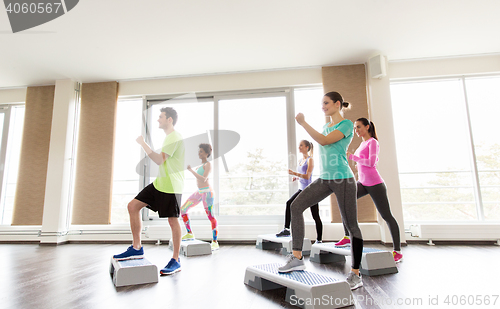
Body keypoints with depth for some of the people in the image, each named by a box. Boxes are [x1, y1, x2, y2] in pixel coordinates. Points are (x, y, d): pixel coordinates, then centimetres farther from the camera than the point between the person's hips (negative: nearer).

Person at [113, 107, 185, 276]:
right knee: (133, 206, 5)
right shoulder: (168, 137, 19)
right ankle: (137, 248, 13)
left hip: (171, 186, -10)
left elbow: (160, 159, -20)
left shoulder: (174, 137, -13)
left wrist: (142, 143, -12)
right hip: (159, 183, 10)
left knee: (173, 221, -2)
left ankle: (175, 260, 11)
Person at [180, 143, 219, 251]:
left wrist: (191, 170, -22)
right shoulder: (202, 165, 17)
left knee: (211, 217, -8)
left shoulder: (208, 164, -9)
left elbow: (203, 179, -21)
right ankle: (189, 233, 15)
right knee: (182, 210, 4)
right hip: (199, 193, 9)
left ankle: (215, 243, -1)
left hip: (207, 192, -9)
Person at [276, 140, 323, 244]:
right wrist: (296, 178, 3)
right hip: (301, 189, 7)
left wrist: (294, 173, -27)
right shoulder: (300, 161, 13)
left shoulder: (310, 160, -9)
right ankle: (286, 229, -6)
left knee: (315, 216, 0)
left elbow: (307, 176, -19)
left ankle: (319, 240, 10)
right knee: (289, 203, -12)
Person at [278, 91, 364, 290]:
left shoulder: (347, 124, -6)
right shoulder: (326, 127, 17)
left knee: (351, 225, 2)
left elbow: (324, 141, -20)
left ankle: (355, 275, 16)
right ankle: (297, 257, -3)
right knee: (296, 206, -7)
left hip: (342, 179, -7)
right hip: (325, 179, 8)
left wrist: (303, 123, -16)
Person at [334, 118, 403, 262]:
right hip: (362, 182, 8)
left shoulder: (373, 142, -9)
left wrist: (352, 157, -18)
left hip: (375, 184, -8)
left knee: (386, 216, -2)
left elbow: (372, 162, -22)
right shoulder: (363, 143, 15)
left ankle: (397, 251, 8)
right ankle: (347, 236, -1)